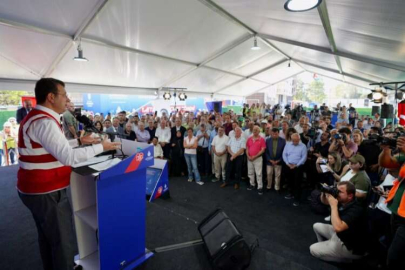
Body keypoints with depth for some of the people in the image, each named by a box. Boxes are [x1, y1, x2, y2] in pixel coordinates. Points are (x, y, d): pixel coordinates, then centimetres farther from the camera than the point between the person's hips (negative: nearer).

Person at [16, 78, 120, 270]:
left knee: (47, 236, 26)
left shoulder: (37, 117, 9)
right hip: (46, 193, -11)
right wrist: (101, 147, -22)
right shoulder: (45, 122, -25)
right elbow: (69, 157, -32)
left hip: (37, 189, 11)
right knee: (63, 240, 5)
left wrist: (79, 141, 12)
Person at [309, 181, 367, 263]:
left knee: (313, 249, -6)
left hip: (350, 248, -8)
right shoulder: (342, 201, -9)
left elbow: (338, 227, -43)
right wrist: (324, 192, -15)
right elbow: (324, 201, 7)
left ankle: (345, 258, 5)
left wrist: (333, 206, -37)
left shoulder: (356, 210, -33)